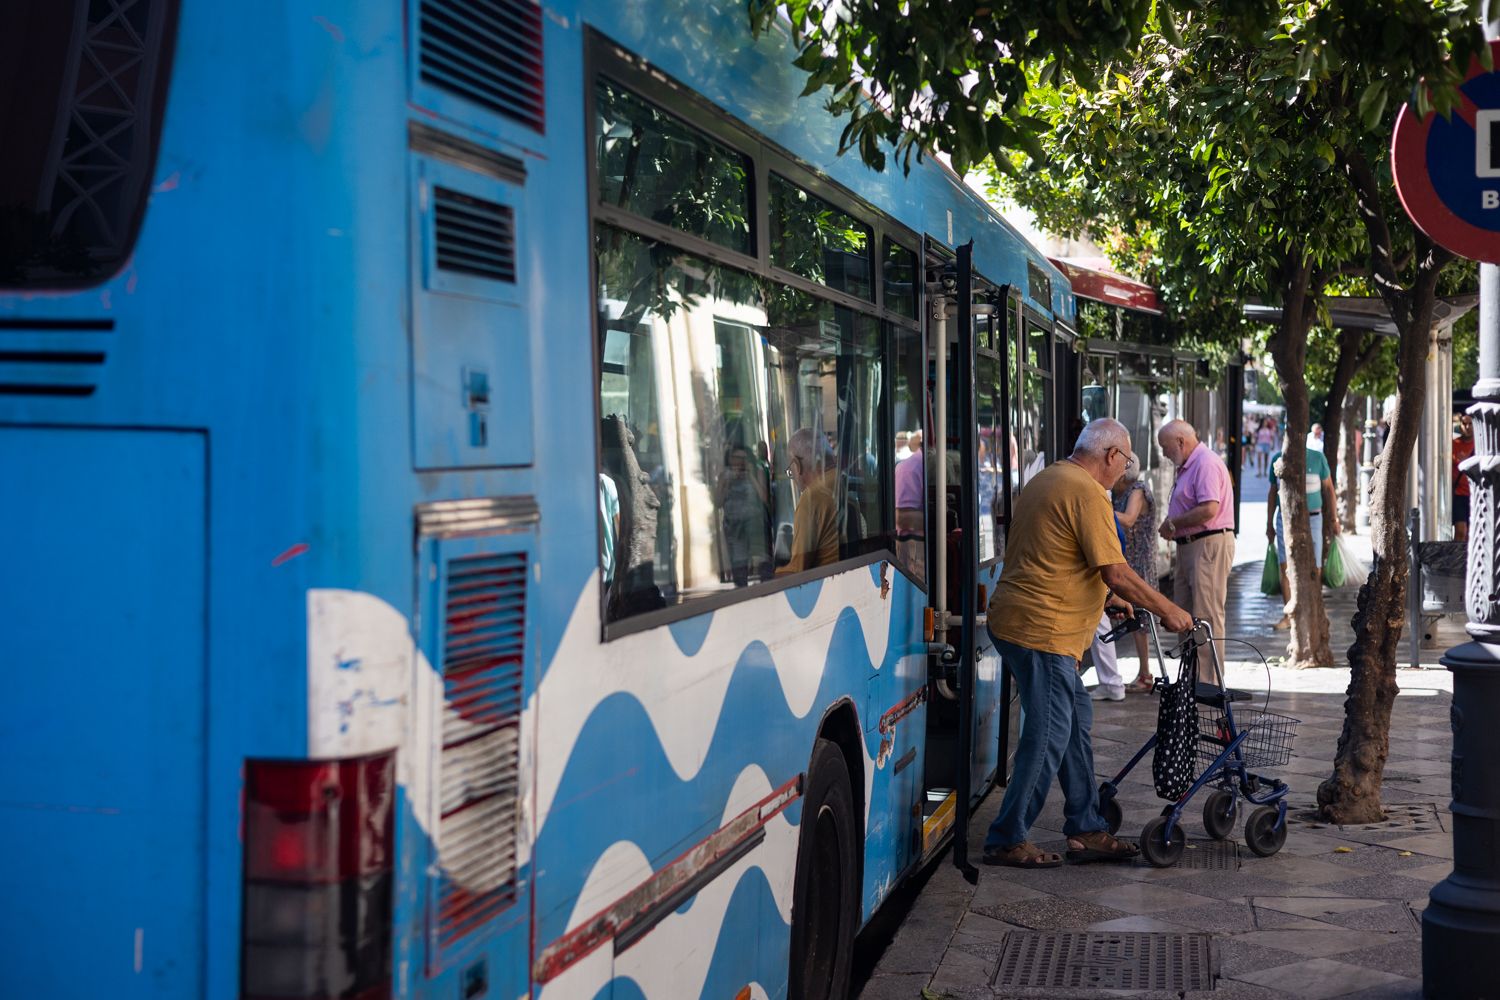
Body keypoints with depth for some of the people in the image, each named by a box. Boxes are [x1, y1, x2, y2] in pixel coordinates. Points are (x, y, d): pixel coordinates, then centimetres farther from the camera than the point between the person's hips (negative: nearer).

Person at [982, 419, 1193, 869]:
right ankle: (1007, 840, 1)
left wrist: (1115, 599, 32)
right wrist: (1166, 609, -6)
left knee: (1076, 722, 15)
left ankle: (1086, 830, 19)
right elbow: (1116, 574, -18)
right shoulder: (1087, 494, -15)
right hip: (1042, 629, -11)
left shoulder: (1047, 479, 17)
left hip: (1015, 620, 11)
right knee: (1048, 737, -5)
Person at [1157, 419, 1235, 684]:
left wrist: (1173, 524, -14)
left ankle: (1210, 682, -4)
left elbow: (1209, 509, -25)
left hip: (1209, 545, -11)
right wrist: (1173, 528, 4)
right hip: (1189, 547, 11)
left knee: (1207, 617, -8)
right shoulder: (1188, 466, 19)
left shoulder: (1206, 463, -14)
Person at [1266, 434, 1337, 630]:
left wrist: (1334, 519, 4)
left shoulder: (1317, 458, -1)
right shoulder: (1277, 459, 4)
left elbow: (1328, 488, 6)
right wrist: (1269, 523, 13)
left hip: (1312, 519, -1)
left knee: (1314, 568, 0)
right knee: (1285, 567, -4)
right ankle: (1288, 615, -1)